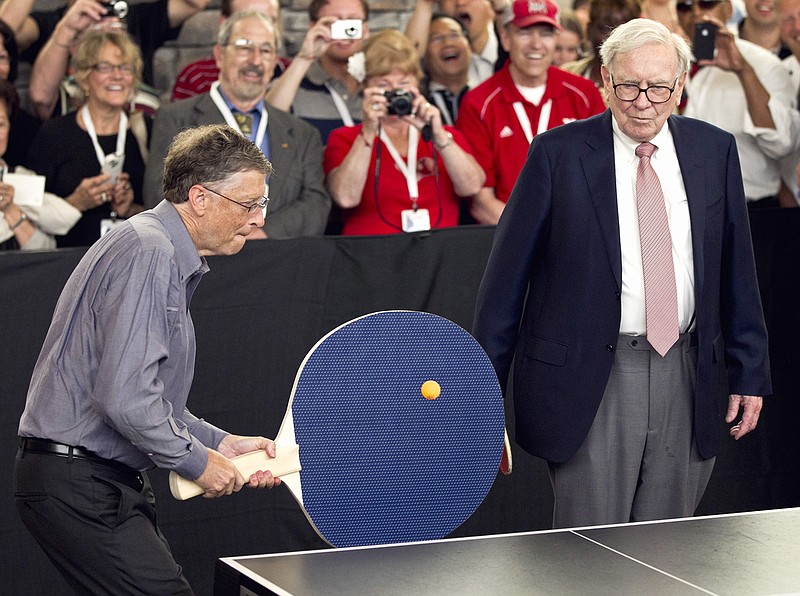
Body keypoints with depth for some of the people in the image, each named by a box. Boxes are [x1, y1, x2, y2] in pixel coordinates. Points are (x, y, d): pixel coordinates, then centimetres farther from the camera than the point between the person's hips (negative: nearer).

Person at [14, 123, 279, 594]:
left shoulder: (169, 257, 19)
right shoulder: (148, 254, -16)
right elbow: (125, 400, -25)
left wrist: (222, 443, 14)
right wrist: (198, 462, -12)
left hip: (112, 481, 11)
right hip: (78, 488, -11)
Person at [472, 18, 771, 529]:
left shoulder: (715, 150, 7)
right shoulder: (558, 154, -4)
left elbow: (736, 270, 13)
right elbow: (508, 274, -2)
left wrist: (749, 372, 11)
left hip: (688, 380, 3)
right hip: (592, 381, -3)